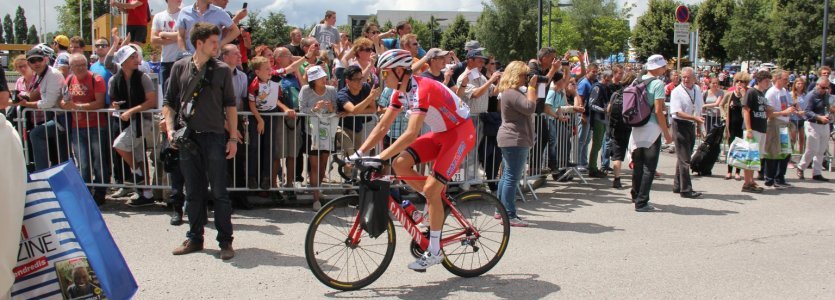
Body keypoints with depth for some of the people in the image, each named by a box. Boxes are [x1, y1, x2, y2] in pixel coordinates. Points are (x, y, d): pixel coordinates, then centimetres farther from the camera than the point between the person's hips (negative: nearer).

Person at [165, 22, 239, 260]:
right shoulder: (180, 67, 6)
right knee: (193, 192, 10)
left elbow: (230, 105, 4)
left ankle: (225, 241, 6)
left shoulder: (222, 70, 3)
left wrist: (233, 138, -1)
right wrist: (170, 129, -4)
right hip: (187, 138, 2)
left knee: (219, 192, -1)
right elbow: (169, 102, 10)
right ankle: (194, 238, 20)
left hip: (214, 136, -2)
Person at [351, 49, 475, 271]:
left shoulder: (422, 90, -28)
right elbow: (382, 126, 1)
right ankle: (437, 203, 10)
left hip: (460, 132, -8)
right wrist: (359, 153, -9)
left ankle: (434, 252, -3)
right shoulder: (401, 92, -1)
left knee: (431, 189, -16)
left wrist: (380, 158, -40)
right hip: (440, 133, 9)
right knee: (400, 163, -9)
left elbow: (412, 133, -38)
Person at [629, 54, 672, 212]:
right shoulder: (658, 84, -12)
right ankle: (641, 202, -3)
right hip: (651, 129, -7)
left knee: (638, 164, 18)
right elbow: (658, 111, -16)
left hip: (637, 128, 7)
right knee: (649, 167, -2)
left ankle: (636, 196, 31)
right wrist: (666, 133, -11)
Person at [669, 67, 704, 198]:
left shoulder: (697, 89, 9)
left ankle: (677, 186, 23)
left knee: (683, 157, 13)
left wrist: (699, 127, 20)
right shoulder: (676, 92, -13)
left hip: (692, 125, 7)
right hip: (680, 125, -7)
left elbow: (698, 109, 19)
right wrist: (695, 118, -31)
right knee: (684, 159, -7)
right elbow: (678, 112, -21)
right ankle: (686, 189, -3)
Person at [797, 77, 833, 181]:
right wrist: (819, 117, -30)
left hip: (825, 125, 7)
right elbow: (807, 112, -19)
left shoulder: (826, 95, 11)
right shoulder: (811, 95, -11)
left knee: (821, 151, 7)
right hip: (814, 125, -7)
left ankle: (816, 173, 13)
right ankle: (800, 168, 14)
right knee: (812, 150, -6)